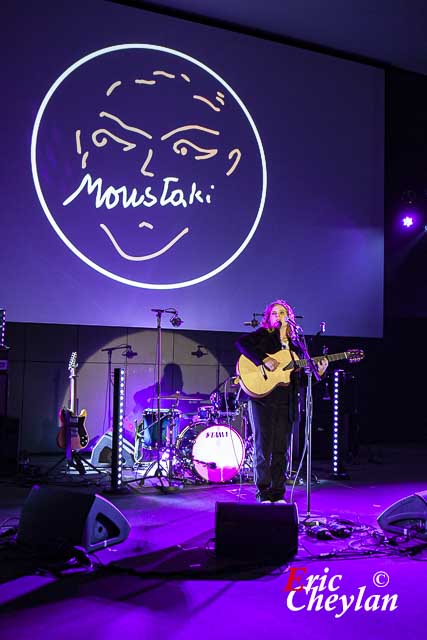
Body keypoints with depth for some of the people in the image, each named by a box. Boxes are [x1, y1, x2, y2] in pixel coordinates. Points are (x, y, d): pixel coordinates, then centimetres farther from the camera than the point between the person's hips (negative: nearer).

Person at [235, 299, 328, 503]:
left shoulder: (295, 345, 17)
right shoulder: (263, 335, 4)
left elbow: (301, 379, 17)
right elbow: (241, 343, -17)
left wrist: (318, 372, -1)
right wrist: (265, 359, -23)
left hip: (286, 402, 4)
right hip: (263, 399, -4)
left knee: (281, 450, 7)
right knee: (263, 447, -1)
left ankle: (278, 494, 15)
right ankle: (263, 494, 8)